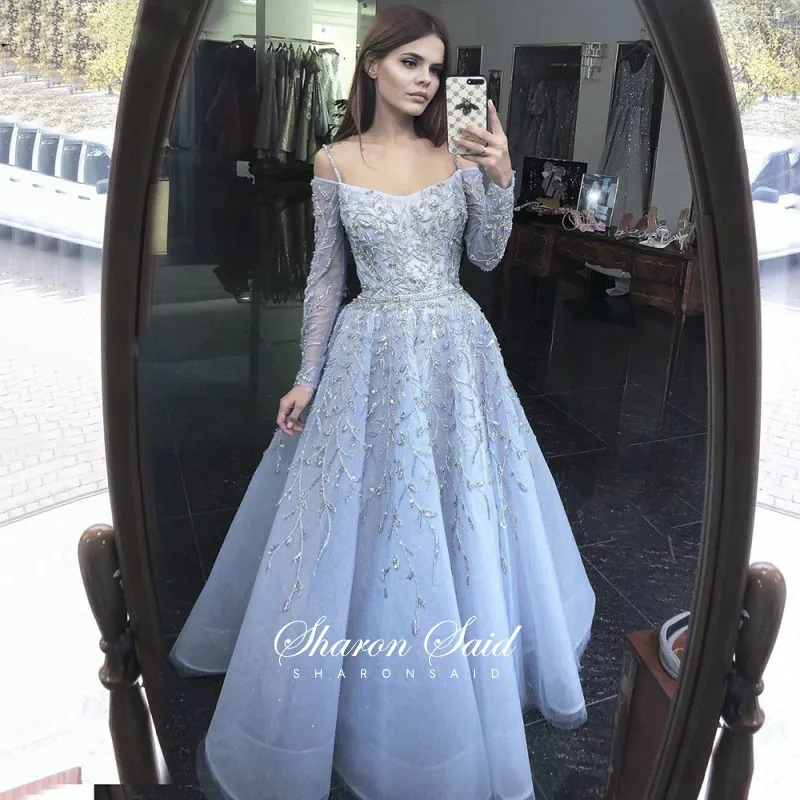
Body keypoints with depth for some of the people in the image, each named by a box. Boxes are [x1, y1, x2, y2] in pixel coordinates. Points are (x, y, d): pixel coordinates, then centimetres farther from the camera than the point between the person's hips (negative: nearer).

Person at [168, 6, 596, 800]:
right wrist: (308, 375, 0)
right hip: (372, 354, -1)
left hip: (457, 350, 2)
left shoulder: (459, 155, 3)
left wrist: (501, 180, -14)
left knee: (470, 514, 13)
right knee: (359, 524, 7)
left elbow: (486, 256, 2)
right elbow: (325, 273, 2)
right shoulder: (334, 162, 0)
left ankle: (489, 667, 40)